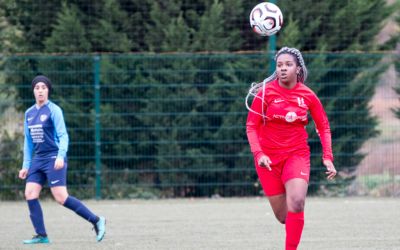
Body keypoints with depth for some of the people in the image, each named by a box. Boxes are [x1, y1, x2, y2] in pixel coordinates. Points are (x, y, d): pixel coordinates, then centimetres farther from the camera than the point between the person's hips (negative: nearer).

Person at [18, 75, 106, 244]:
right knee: (30, 194, -5)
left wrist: (61, 156, -26)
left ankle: (96, 221, -3)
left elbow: (63, 136, -12)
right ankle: (41, 236, 0)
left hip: (53, 159, -7)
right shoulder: (29, 113, 12)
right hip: (38, 159, 7)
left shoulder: (53, 110, -7)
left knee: (61, 197, -13)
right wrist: (26, 165, 16)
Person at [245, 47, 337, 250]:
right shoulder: (266, 92, -7)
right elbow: (251, 126, -5)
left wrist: (328, 158, 0)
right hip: (269, 157, 0)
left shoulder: (308, 96, -2)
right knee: (283, 215, 1)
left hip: (297, 155, 0)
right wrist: (258, 153, -19)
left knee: (296, 202, -24)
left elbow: (323, 127, 9)